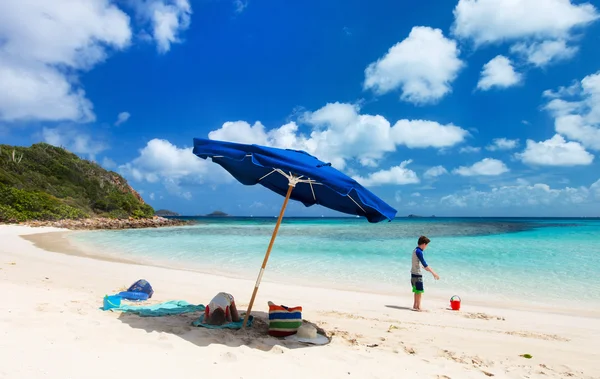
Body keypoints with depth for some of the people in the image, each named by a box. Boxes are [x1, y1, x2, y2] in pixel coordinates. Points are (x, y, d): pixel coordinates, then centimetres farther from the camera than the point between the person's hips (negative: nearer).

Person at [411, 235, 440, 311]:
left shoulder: (415, 250, 11)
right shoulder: (419, 252, -19)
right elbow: (424, 264, -22)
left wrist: (430, 269, 25)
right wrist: (434, 273, -20)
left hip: (414, 273, 10)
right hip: (417, 274, -10)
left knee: (417, 291, 18)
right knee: (419, 291, -1)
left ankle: (415, 306, 26)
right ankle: (418, 307, 6)